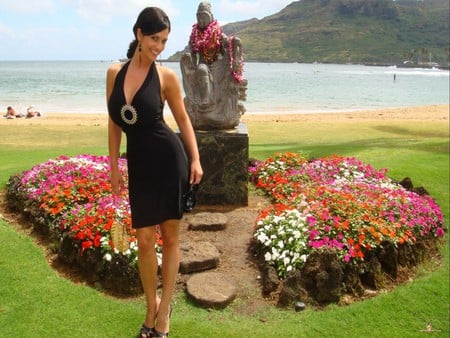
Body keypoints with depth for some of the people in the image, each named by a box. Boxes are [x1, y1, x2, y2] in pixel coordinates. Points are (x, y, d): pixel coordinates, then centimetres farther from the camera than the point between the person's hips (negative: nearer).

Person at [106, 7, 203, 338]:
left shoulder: (166, 76, -4)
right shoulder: (115, 72, 3)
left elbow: (183, 118, 6)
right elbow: (114, 122, 9)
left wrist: (196, 159, -2)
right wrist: (114, 167, 9)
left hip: (169, 159, -2)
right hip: (139, 164, 2)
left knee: (170, 236, 6)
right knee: (145, 239, 4)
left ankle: (164, 308, 23)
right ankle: (152, 305, 27)